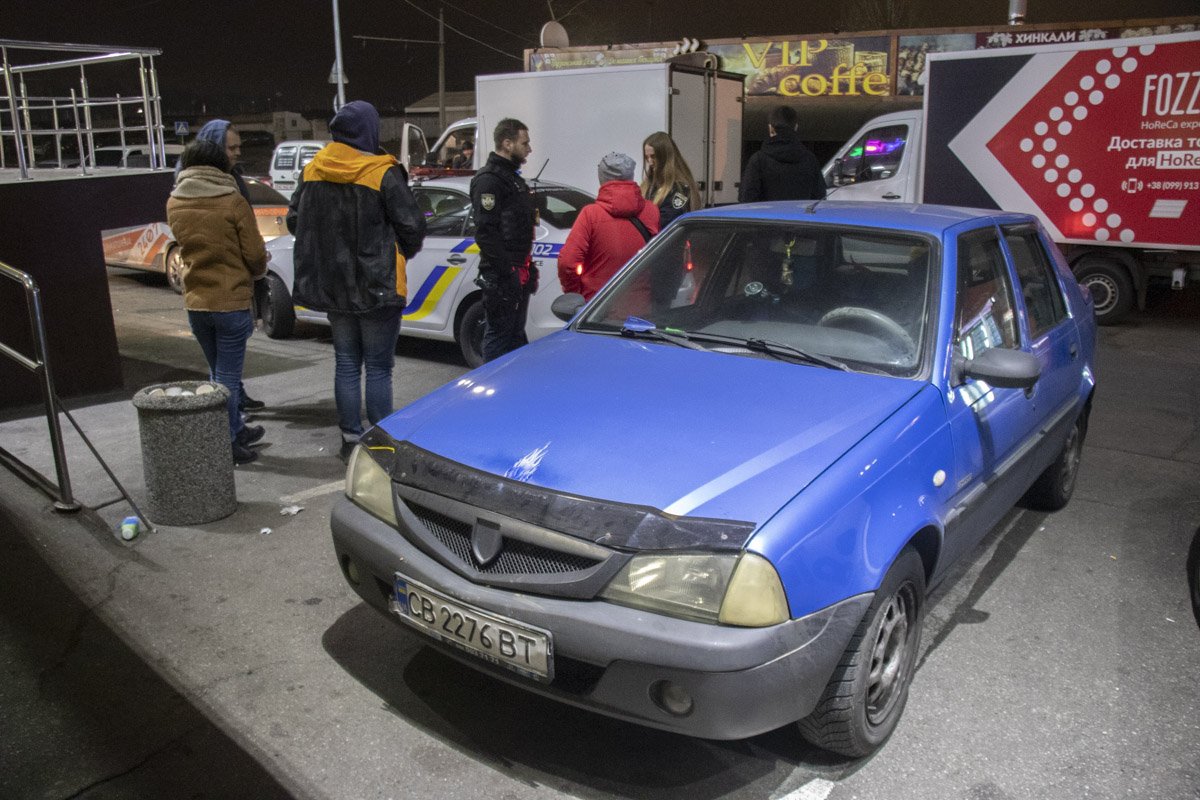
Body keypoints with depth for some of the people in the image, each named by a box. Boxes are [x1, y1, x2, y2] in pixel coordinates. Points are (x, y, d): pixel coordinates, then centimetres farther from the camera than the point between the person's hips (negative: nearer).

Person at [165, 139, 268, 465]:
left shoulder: (174, 203, 2)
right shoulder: (233, 201, -13)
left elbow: (185, 243, 13)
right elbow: (255, 254, -10)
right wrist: (259, 270, 10)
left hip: (195, 301, 5)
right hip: (231, 300, -5)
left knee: (218, 372, 20)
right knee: (228, 376, 3)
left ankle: (236, 430, 32)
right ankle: (226, 445, 7)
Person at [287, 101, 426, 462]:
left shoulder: (312, 171, 2)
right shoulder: (383, 175, -15)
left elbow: (294, 220, 9)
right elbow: (412, 226, -12)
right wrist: (401, 254, 7)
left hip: (331, 286, 5)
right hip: (377, 286, -5)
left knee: (346, 363, 15)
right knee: (378, 367, 3)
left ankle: (350, 439, 20)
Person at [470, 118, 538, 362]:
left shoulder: (512, 176, 19)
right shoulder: (489, 179, -13)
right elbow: (486, 232, -22)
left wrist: (527, 266, 20)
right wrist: (507, 271, -24)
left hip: (518, 272, 10)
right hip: (501, 276, -10)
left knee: (516, 335, 18)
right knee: (498, 337, -4)